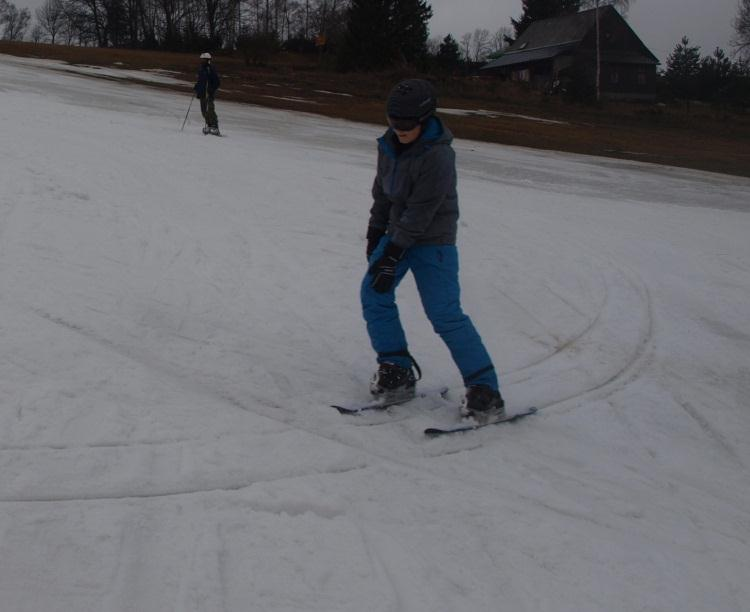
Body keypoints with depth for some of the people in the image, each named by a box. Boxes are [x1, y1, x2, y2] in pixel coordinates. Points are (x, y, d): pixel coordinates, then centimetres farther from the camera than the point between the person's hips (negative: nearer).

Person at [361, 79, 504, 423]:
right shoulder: (390, 143, 1)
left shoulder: (437, 156, -24)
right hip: (398, 233, 8)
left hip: (433, 241, -8)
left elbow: (421, 212, -24)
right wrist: (375, 232, 16)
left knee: (444, 314, -13)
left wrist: (392, 256, -23)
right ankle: (397, 372, 10)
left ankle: (485, 392, -7)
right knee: (373, 294, 1)